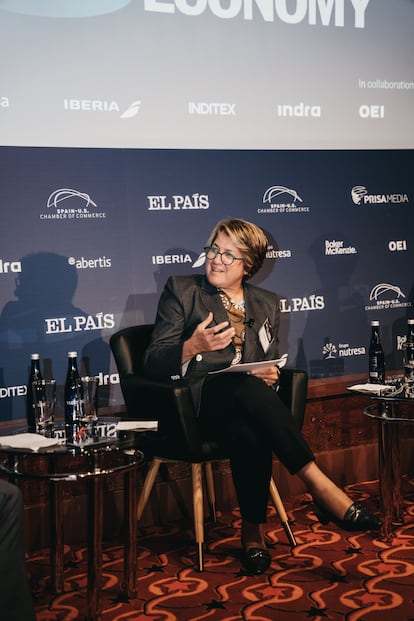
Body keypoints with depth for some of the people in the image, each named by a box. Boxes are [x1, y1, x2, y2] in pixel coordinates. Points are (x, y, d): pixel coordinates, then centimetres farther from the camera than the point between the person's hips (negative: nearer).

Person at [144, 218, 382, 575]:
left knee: (250, 433, -38)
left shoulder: (267, 305, 21)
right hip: (197, 402, -3)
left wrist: (272, 375, -3)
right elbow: (153, 363, 1)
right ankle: (321, 487, -37)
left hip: (246, 405, 3)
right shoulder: (181, 291, 10)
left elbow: (271, 366, 23)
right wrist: (193, 347, -20)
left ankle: (253, 532, -25)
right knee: (246, 387, -38)